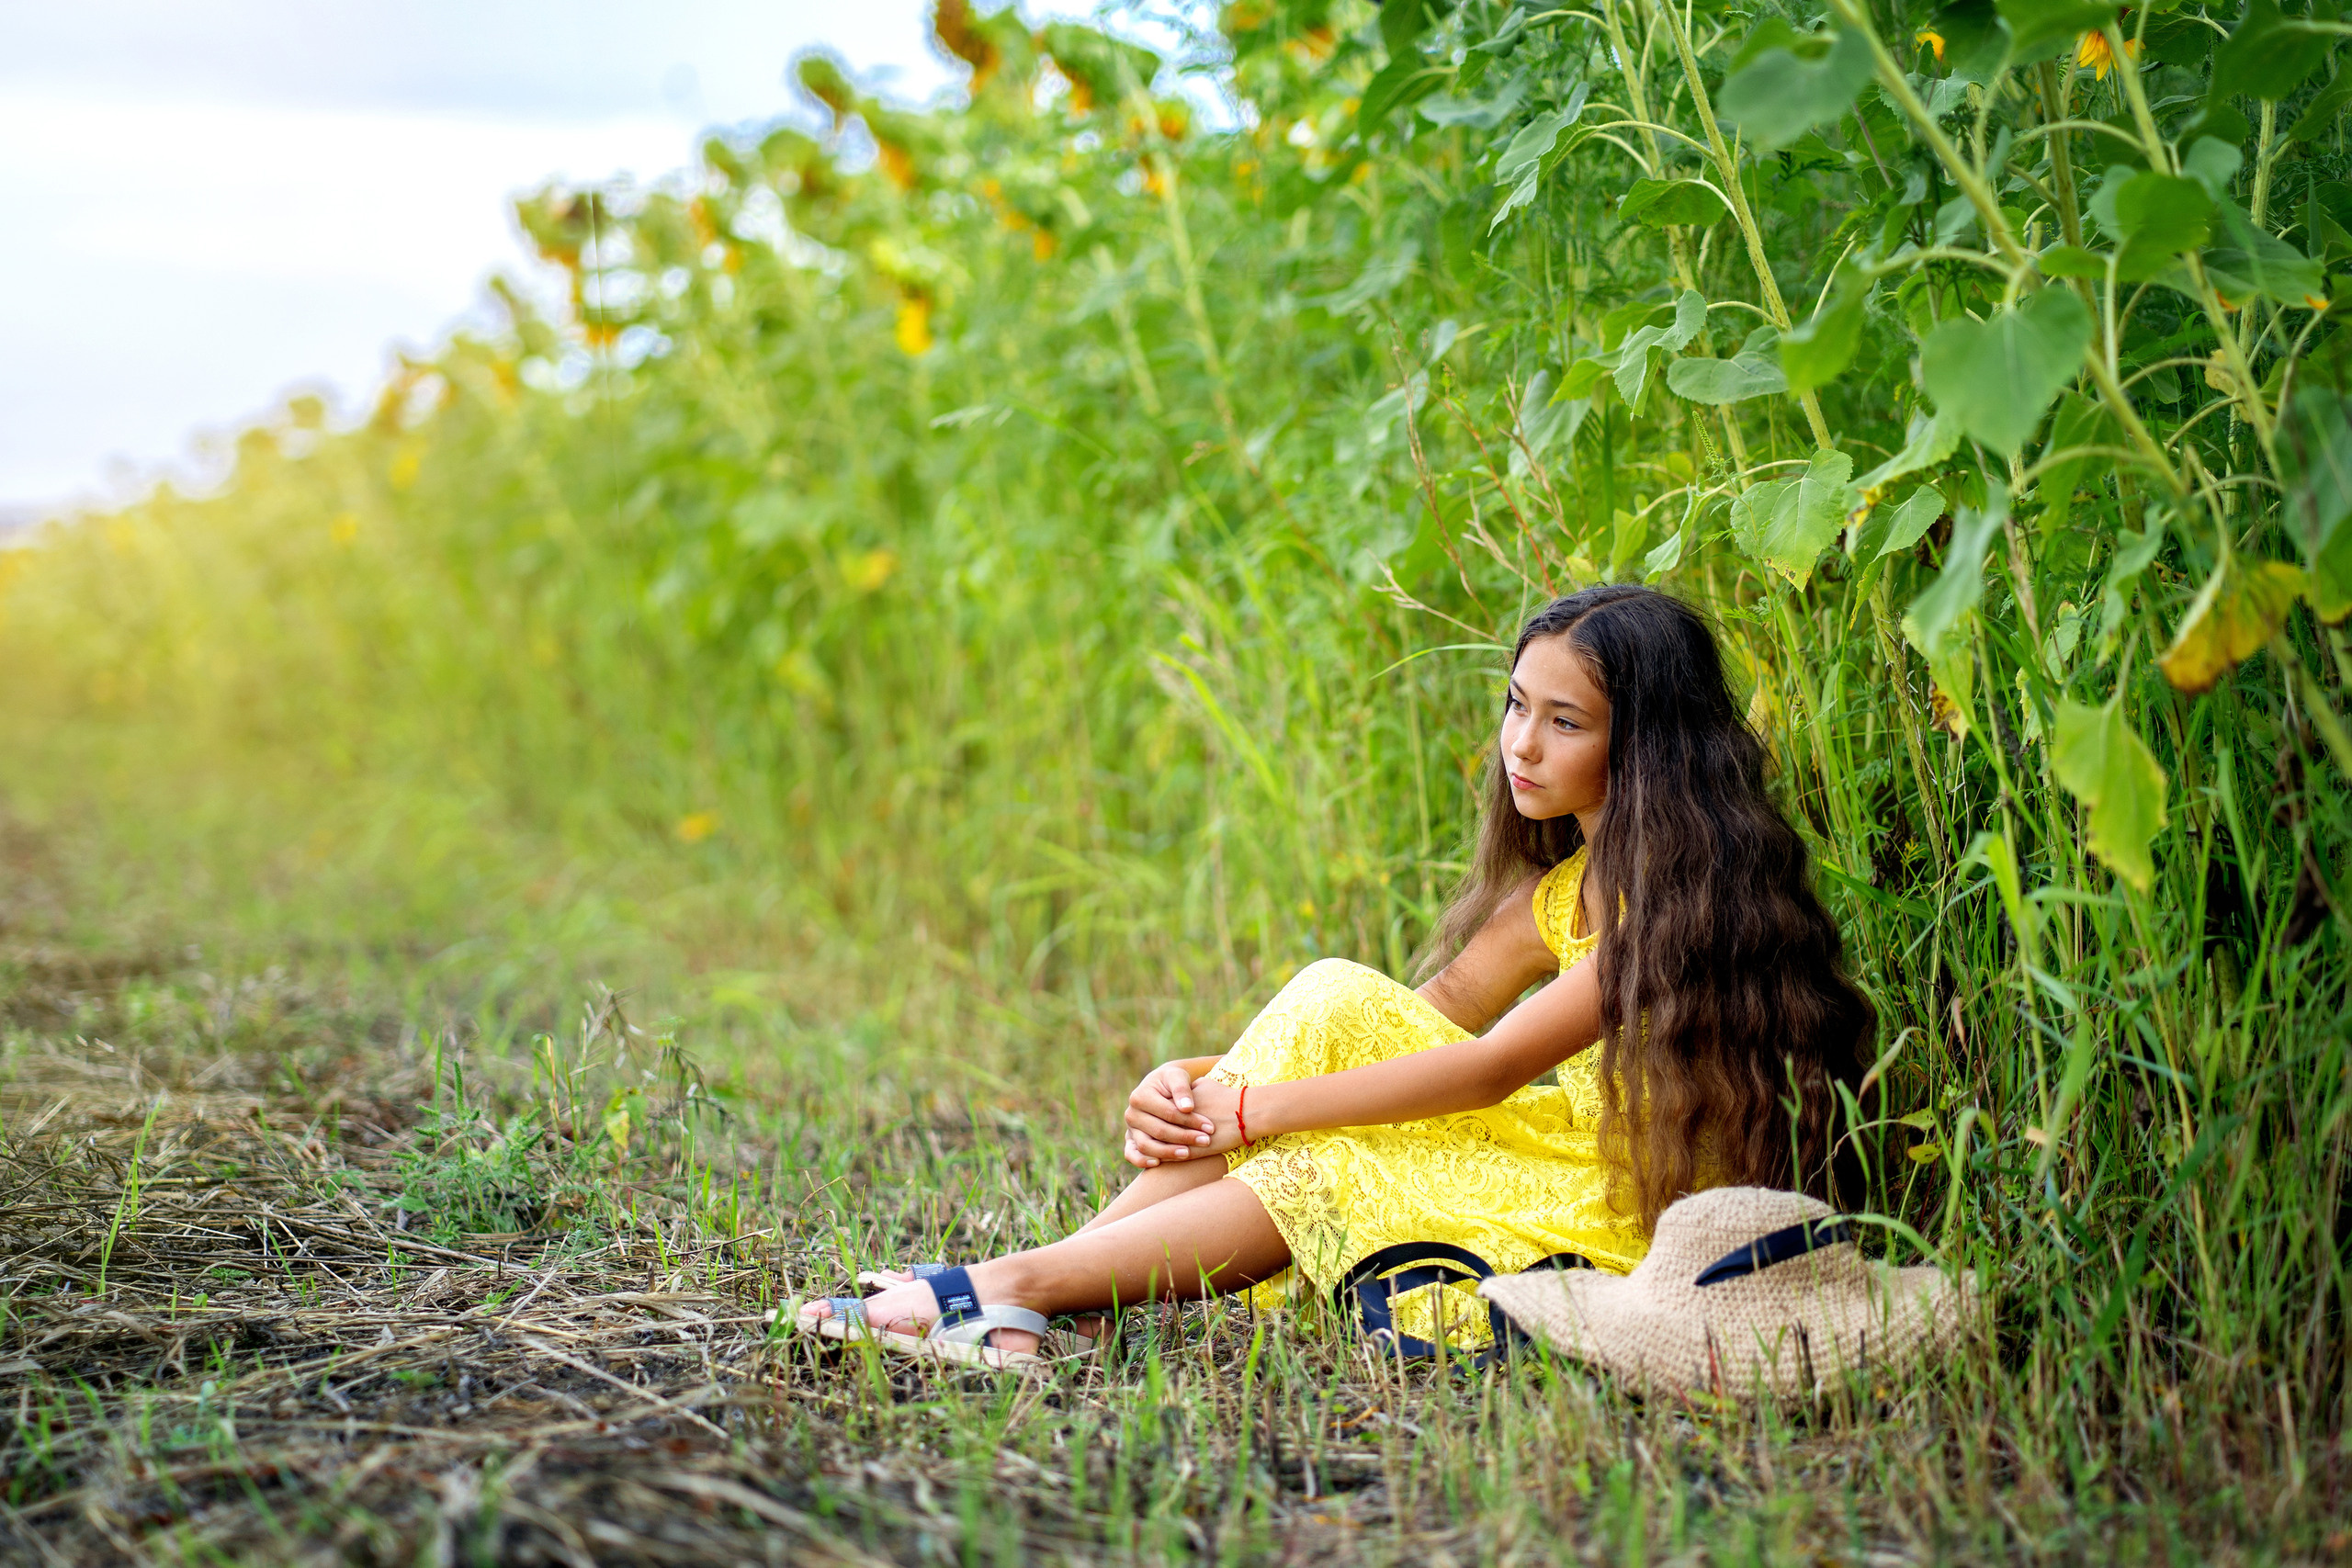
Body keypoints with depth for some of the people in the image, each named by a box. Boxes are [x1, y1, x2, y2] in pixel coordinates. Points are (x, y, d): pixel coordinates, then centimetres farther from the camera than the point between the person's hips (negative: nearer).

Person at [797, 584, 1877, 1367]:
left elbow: (1495, 1067, -22)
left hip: (1644, 1203, -7)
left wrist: (1256, 1107, -21)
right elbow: (1420, 1024, 1)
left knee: (1326, 1167, -26)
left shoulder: (1690, 885, -17)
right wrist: (1203, 1081, -14)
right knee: (1335, 999, -13)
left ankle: (1019, 1287, -19)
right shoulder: (1562, 888, 10)